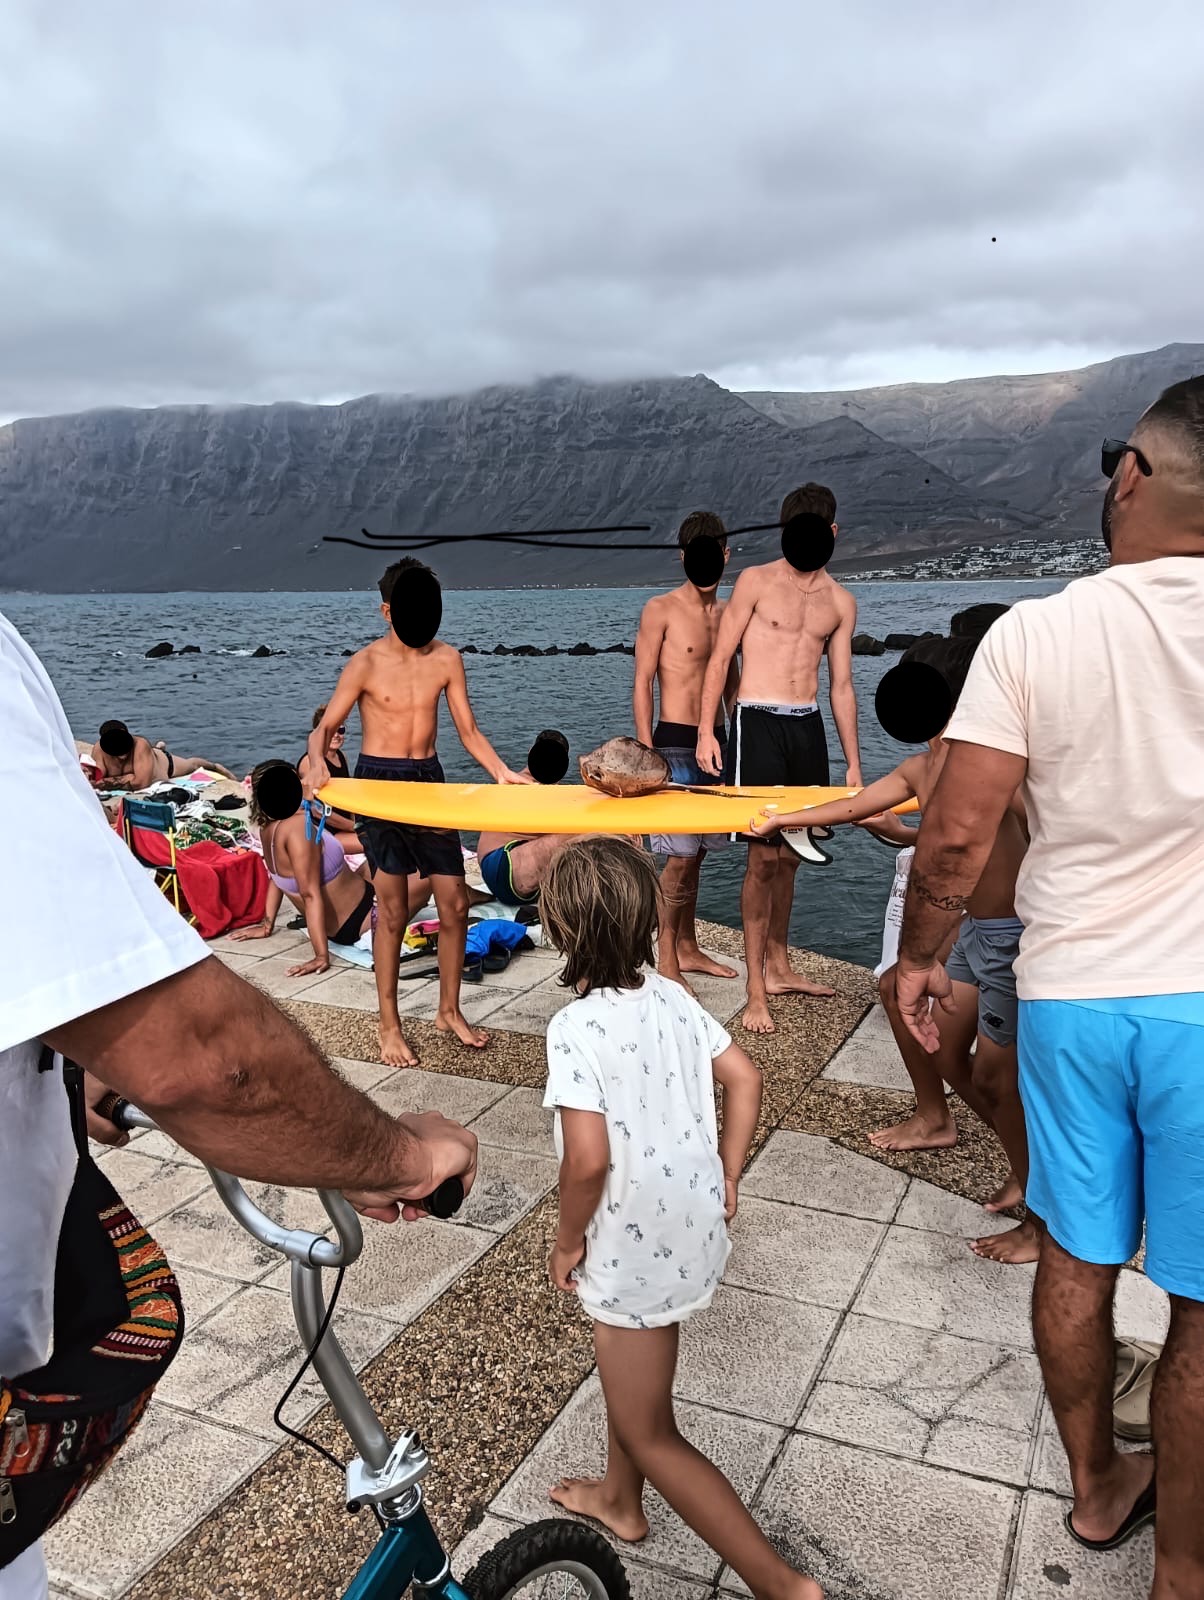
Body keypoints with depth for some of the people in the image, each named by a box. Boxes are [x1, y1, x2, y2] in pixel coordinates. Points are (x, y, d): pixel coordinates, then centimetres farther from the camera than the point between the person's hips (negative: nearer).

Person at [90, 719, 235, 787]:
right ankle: (158, 747, 70)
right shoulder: (99, 748, -38)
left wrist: (111, 781, -51)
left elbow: (142, 782, -53)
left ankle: (215, 766, 63)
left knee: (191, 764, 31)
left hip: (163, 762, -3)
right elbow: (96, 780, -40)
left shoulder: (140, 744, -49)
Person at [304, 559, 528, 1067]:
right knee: (392, 908, -1)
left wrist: (502, 771, -9)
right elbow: (323, 729, -6)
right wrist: (318, 764, -28)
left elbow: (468, 730, 5)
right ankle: (389, 1024, 13)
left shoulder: (446, 659, 2)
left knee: (455, 903, 3)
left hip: (429, 780, 4)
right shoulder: (365, 664, -8)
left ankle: (449, 1010, 21)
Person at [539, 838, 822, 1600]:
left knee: (651, 1433, 12)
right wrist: (726, 1178, 11)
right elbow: (746, 1079, 3)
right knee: (633, 1374, 31)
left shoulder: (576, 1026, -25)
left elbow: (589, 1158, -30)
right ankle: (620, 1500, 54)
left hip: (633, 1247, -8)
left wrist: (567, 1241, -12)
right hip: (690, 1226, 8)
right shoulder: (672, 996, -3)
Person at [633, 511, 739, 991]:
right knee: (680, 856, -8)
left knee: (694, 853, 13)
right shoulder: (661, 610, -5)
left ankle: (688, 948, 24)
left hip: (715, 741, 6)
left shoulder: (727, 613, 13)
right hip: (675, 743, -6)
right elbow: (642, 685, -7)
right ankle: (666, 958, 5)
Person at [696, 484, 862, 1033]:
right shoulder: (756, 581, 0)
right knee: (763, 858, -8)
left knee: (790, 855, 12)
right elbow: (720, 659, -1)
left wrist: (854, 763, 13)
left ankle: (778, 967, 27)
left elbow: (841, 686, 15)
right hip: (759, 723, -5)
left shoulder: (840, 602, 12)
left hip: (808, 726, 5)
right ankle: (756, 993, -1)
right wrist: (705, 732, -10)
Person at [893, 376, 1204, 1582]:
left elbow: (954, 836, -12)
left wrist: (918, 955, 3)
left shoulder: (1034, 633, -11)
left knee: (1077, 1259, 19)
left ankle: (1095, 1488, 41)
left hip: (1069, 993, 1)